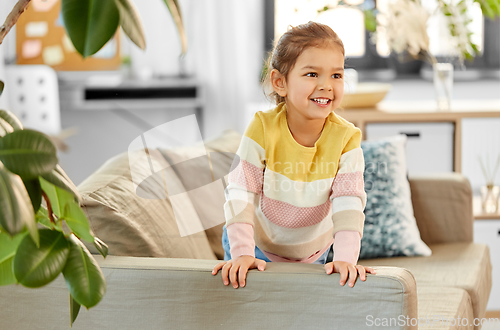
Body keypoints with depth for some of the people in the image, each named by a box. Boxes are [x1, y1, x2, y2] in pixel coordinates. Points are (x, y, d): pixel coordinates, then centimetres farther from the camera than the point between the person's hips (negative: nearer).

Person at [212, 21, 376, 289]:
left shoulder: (346, 139, -20)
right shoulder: (263, 128, -25)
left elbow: (349, 202, -25)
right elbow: (241, 194, -24)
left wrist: (345, 257, -38)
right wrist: (242, 253, -33)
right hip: (257, 245, -1)